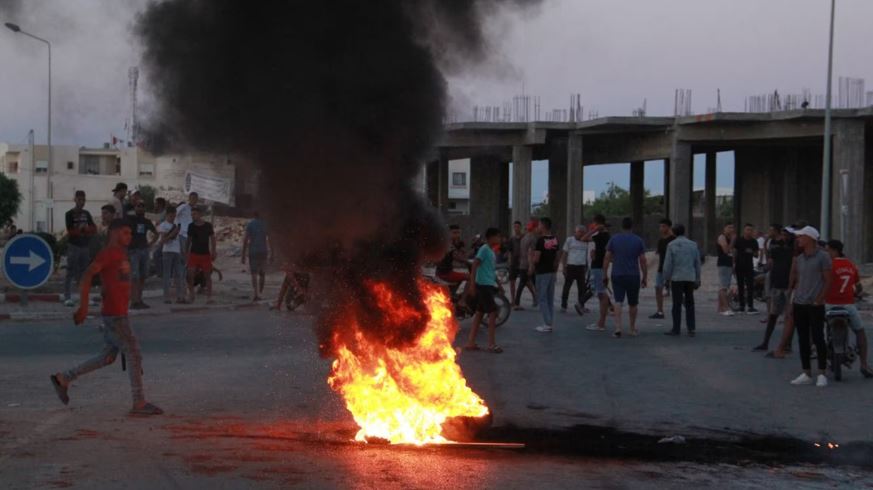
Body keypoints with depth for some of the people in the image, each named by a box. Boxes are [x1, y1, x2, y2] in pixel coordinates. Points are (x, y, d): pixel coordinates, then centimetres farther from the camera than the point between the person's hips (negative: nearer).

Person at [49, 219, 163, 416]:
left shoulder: (121, 254, 17)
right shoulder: (107, 253, -12)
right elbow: (87, 275, -21)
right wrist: (83, 306, -26)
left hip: (120, 313, 10)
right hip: (114, 314, -10)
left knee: (108, 357, 14)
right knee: (133, 353, -5)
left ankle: (63, 379, 22)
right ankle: (139, 403, 0)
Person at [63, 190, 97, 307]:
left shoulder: (86, 214, 13)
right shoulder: (70, 214, -2)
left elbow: (94, 229, 7)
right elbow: (70, 231, -10)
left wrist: (83, 229, -11)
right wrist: (86, 230, -9)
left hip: (85, 246, 5)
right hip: (73, 246, -5)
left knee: (84, 273, 7)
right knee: (70, 273, -7)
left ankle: (85, 297, 11)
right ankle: (67, 298, -9)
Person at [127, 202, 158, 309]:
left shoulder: (147, 221, 14)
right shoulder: (129, 219, -1)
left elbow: (156, 234, 28)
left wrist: (151, 244, 13)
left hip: (144, 250, 6)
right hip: (133, 250, -6)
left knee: (143, 277, 6)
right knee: (134, 277, -12)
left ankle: (139, 300, 13)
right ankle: (134, 301, -14)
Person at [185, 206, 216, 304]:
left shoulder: (208, 225, -2)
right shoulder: (191, 226, 2)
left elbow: (212, 238, 5)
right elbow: (188, 240, 12)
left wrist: (213, 252, -1)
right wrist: (186, 253, 11)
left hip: (205, 254, -1)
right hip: (194, 254, 1)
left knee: (207, 276, 1)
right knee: (190, 275, -10)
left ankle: (209, 297, 7)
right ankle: (191, 295, 6)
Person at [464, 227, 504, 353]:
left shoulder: (491, 252, 15)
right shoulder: (484, 249, -13)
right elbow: (474, 266, -18)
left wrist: (498, 283, 24)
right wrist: (472, 285, -21)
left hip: (489, 285, 10)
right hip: (484, 285, -10)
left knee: (480, 313, 10)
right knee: (493, 312, -10)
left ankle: (471, 342, 13)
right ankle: (491, 344, -7)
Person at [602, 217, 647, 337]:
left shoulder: (614, 239, 2)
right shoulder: (638, 241, 0)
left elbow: (607, 258, -1)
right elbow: (643, 261, -1)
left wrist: (605, 276, 5)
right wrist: (644, 278, 5)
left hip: (617, 276, 0)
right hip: (633, 276, 0)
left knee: (618, 302, -4)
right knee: (632, 304, 12)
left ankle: (618, 328, -20)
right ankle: (633, 329, 25)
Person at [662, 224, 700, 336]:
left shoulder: (671, 245, -6)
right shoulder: (693, 245, 6)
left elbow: (668, 264, -7)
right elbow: (697, 263, 9)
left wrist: (666, 278, 2)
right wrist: (697, 279, 15)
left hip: (676, 278, -3)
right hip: (690, 278, 3)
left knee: (677, 304, 1)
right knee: (689, 303, 8)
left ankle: (676, 329, 4)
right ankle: (691, 328, 3)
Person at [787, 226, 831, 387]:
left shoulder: (822, 257, -7)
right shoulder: (798, 259, 12)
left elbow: (828, 281, -8)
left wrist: (819, 300, -12)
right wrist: (793, 294, 8)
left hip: (815, 305, -6)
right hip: (799, 304, 6)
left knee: (818, 338, -4)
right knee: (803, 340, 8)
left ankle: (822, 374, 2)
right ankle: (806, 374, 14)